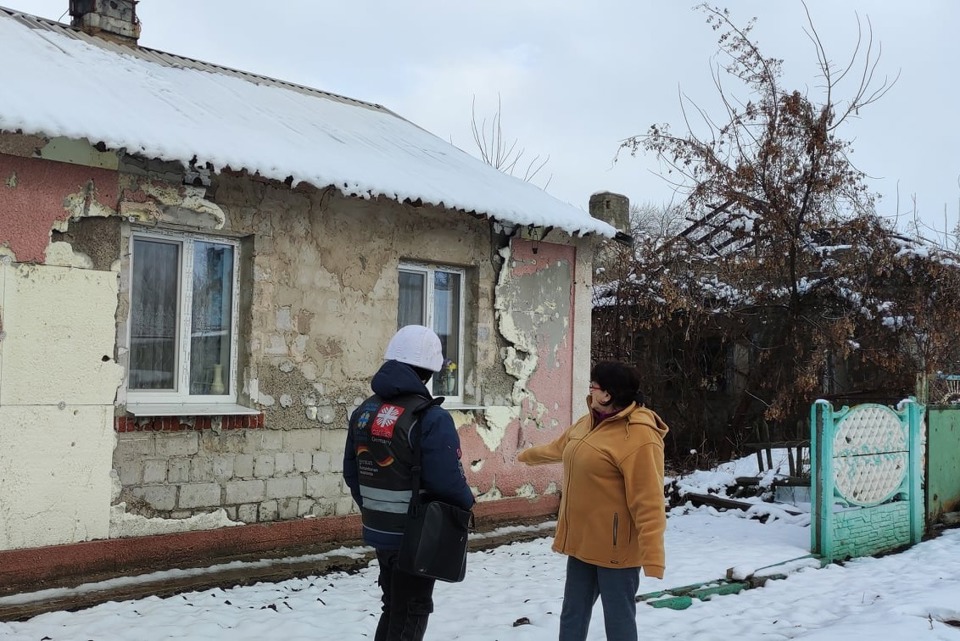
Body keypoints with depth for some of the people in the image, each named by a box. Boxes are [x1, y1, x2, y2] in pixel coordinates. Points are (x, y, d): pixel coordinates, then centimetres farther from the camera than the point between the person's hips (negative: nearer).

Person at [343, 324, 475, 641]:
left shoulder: (364, 412, 3)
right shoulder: (431, 418, -21)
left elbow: (351, 472, 10)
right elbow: (448, 481, -24)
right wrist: (467, 503, -3)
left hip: (379, 531, 7)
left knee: (393, 607, 23)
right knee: (409, 614, 8)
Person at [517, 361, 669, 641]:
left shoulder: (639, 437, -22)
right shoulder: (589, 422, 8)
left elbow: (648, 502, -25)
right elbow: (559, 448, 30)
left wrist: (653, 558, -27)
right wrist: (527, 455, 46)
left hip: (615, 547, -9)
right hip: (583, 540, 9)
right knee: (572, 616, 17)